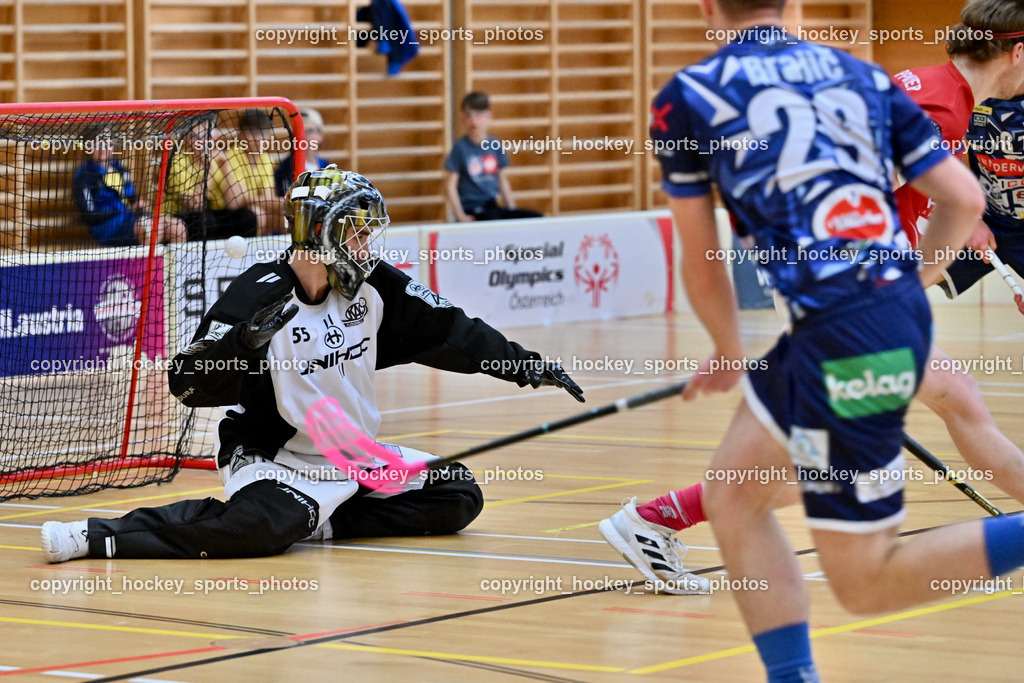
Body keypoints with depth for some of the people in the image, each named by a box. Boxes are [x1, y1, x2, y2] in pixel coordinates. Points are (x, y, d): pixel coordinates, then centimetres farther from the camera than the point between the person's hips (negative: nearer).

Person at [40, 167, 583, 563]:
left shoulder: (374, 287, 0)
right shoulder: (258, 297, -18)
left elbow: (449, 332, 8)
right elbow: (188, 385, -20)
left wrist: (526, 366, 4)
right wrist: (245, 342, -36)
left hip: (355, 460, 8)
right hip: (272, 461, -8)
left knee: (458, 496, 0)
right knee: (263, 525, -38)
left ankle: (325, 522, -2)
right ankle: (102, 536, -25)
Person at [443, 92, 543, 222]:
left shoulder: (496, 145, 8)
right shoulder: (460, 148, -5)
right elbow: (450, 186, -6)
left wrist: (512, 210, 9)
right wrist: (461, 216, -14)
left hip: (493, 207, 6)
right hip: (471, 213, -6)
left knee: (537, 217, -12)